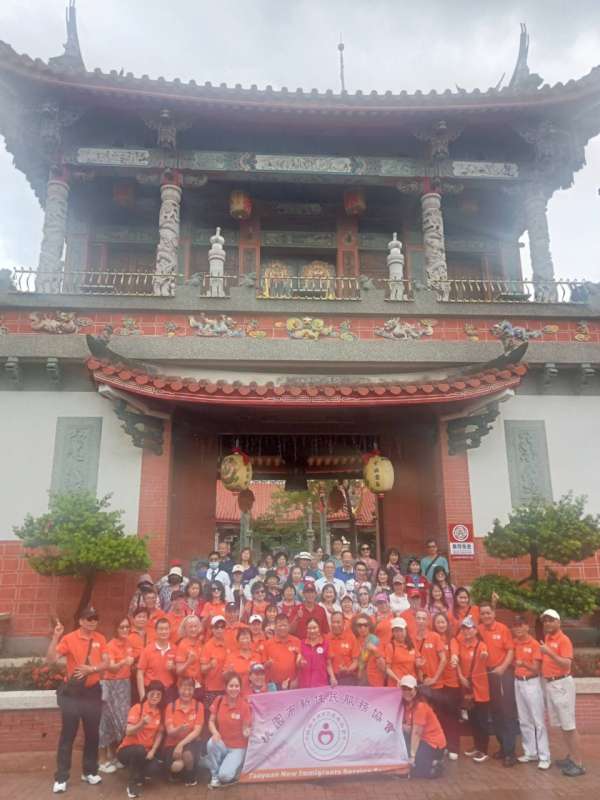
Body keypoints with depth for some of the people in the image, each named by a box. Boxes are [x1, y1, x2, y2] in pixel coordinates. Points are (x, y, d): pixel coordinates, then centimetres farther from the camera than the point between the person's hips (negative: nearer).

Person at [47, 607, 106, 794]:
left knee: (92, 733, 11)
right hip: (72, 692, -3)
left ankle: (90, 771, 26)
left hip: (93, 692, 3)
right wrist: (56, 636, -29)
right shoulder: (69, 638, -10)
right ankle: (61, 777, 11)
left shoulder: (100, 639, 2)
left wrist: (91, 668, -17)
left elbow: (105, 664, 1)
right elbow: (51, 659, -19)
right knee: (67, 735, 0)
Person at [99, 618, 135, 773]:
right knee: (109, 720, -2)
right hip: (111, 685, -6)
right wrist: (124, 662, -39)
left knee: (123, 719, 5)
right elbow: (110, 667, -24)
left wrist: (132, 663, 4)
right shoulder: (110, 645, -13)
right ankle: (103, 760, 8)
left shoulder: (129, 643, 6)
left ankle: (112, 756, 19)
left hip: (125, 684, 6)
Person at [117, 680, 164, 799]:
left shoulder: (160, 712, 1)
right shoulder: (137, 708, -14)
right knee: (140, 750, -38)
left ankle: (139, 775, 10)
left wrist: (152, 751, -12)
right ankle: (132, 783, -12)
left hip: (146, 752, 4)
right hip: (127, 749, -4)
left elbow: (159, 734, 4)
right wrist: (142, 723, -40)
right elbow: (128, 732, -22)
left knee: (155, 769, -27)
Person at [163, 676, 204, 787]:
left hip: (190, 743, 0)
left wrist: (181, 744, -22)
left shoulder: (198, 706, -4)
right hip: (172, 744, 1)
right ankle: (176, 772, 9)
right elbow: (170, 732, -11)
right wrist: (179, 729, -34)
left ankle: (190, 777, -3)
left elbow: (197, 731, -10)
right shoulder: (171, 706, -3)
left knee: (187, 753, -36)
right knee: (177, 766, -31)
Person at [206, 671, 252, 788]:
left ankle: (234, 765, 11)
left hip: (237, 747, -3)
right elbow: (211, 721, -2)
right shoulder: (218, 701, -8)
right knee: (211, 743, -32)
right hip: (222, 744, 3)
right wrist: (215, 732, -23)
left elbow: (245, 729, -9)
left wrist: (247, 732, -33)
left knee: (225, 776, -25)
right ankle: (215, 776, -7)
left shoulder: (244, 705, -15)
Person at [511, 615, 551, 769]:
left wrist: (524, 664, -31)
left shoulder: (534, 644, -12)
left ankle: (544, 757, 4)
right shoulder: (514, 643, 4)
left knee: (538, 721, -2)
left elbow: (536, 669, -15)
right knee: (524, 721, 12)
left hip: (532, 683, -6)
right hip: (518, 683, 6)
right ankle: (530, 752, 22)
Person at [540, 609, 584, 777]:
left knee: (569, 725, -4)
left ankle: (579, 764, 1)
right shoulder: (547, 638, 10)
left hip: (562, 684, -8)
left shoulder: (564, 640, -13)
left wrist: (549, 652, -29)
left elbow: (566, 664, -23)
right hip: (549, 684, 8)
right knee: (561, 724, 14)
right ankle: (571, 757, 24)